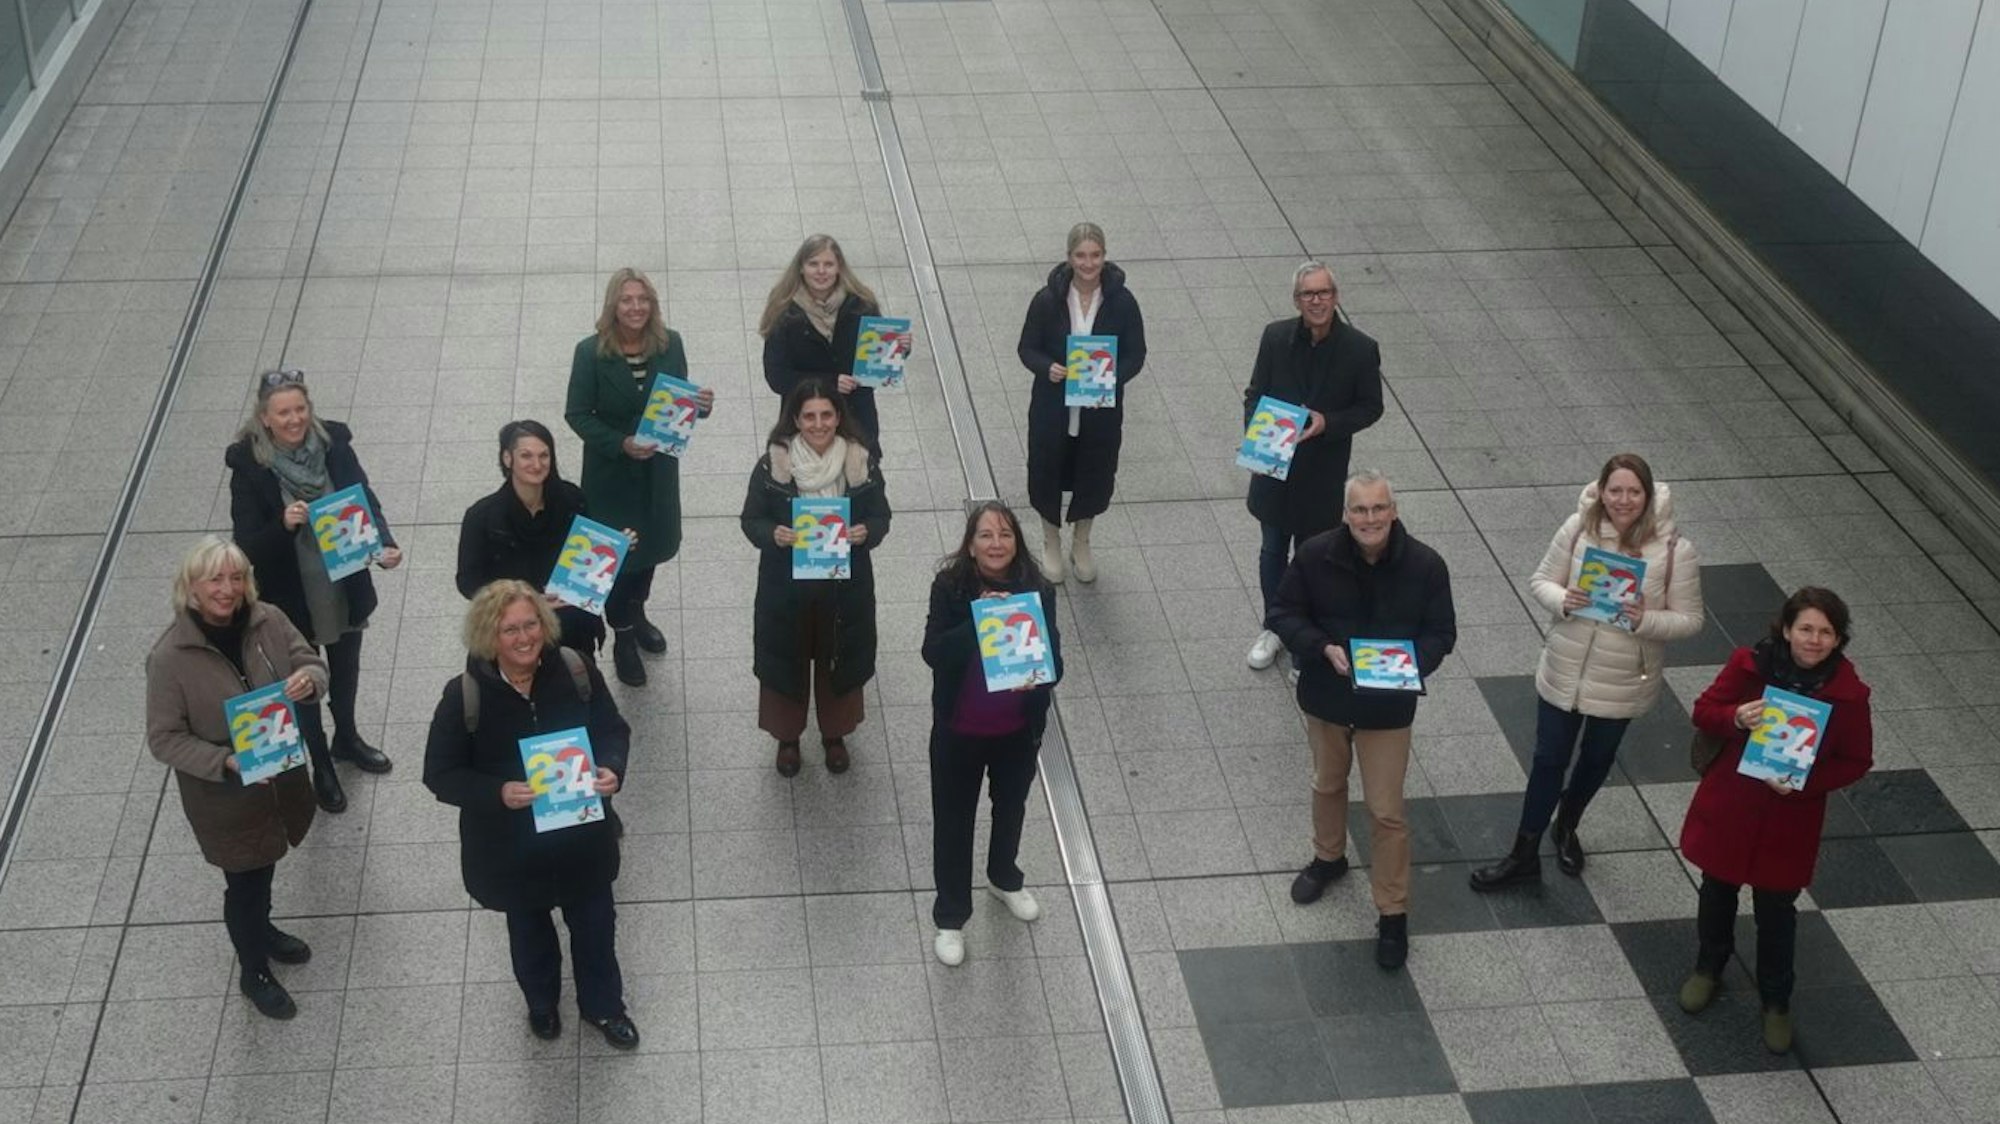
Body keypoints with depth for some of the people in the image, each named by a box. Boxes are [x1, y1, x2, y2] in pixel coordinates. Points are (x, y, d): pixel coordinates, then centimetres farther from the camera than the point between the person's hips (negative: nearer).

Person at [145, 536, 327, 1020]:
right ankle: (253, 974, 39)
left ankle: (261, 930, 58)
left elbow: (312, 663, -1)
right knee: (245, 882, 13)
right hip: (224, 794, -4)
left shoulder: (268, 621, -14)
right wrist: (226, 762, -31)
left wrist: (308, 679, -25)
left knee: (264, 866, 28)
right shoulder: (170, 656, -25)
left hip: (282, 774, 4)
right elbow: (164, 738, -19)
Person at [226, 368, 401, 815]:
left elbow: (365, 498, -7)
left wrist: (385, 544, -26)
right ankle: (320, 764, 42)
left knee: (346, 669, 27)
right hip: (291, 598, -3)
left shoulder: (333, 442, -14)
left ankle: (347, 739, 55)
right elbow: (247, 546, -19)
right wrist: (283, 525, -39)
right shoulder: (248, 464, -20)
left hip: (345, 587, 3)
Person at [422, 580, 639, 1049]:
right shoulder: (465, 695, -23)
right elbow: (440, 773, -16)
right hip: (511, 847, -1)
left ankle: (603, 1005, 51)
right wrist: (498, 793, -32)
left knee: (595, 923, 23)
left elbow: (613, 729, -3)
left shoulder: (574, 670, -16)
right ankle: (541, 1003, 56)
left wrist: (612, 768, -25)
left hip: (582, 834, 2)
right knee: (529, 928, 26)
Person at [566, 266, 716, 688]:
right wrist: (621, 444, -26)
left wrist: (700, 404, -20)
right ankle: (623, 638, 27)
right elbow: (576, 414, -13)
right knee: (617, 549, 7)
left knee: (653, 541, 23)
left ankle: (636, 613, 51)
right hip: (611, 470, -4)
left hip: (659, 464, 4)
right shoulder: (591, 352, -18)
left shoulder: (670, 344, -9)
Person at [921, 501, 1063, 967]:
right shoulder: (950, 587, -18)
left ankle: (1004, 879, 56)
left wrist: (1036, 679, -33)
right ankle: (951, 918, 34)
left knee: (1011, 807, 27)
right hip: (959, 731, -2)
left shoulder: (1038, 589, -14)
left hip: (1018, 731, 2)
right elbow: (933, 653, -24)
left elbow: (1054, 659, -11)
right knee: (953, 821, 14)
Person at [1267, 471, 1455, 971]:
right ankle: (1328, 858, 54)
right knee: (1328, 784, 26)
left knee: (1386, 812, 4)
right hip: (1325, 697, 2)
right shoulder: (1315, 555, -17)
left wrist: (1411, 664, -25)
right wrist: (1323, 648, -24)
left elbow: (1441, 632, -6)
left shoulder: (1425, 565, -17)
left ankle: (1393, 914, 19)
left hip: (1388, 706, -2)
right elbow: (1282, 614, -7)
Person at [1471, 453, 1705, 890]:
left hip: (1622, 684, 0)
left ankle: (1566, 826, 51)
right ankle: (1524, 854, 26)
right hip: (1564, 673, 0)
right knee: (1549, 760, 11)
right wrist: (1562, 601, -24)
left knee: (1597, 759, 22)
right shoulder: (1578, 529, -13)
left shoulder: (1675, 550, -18)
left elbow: (1689, 620, -11)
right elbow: (1541, 581, -2)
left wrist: (1646, 620, -30)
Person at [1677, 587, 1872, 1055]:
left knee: (1776, 912, 12)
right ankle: (1709, 967, 49)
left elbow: (1857, 761, -7)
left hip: (1790, 820, -1)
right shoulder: (1748, 665, -15)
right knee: (1717, 893, 22)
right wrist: (1736, 719, -28)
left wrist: (1806, 781, -22)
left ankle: (1776, 1002, 34)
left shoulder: (1848, 693, -16)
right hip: (1728, 809, 2)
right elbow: (1704, 712, -5)